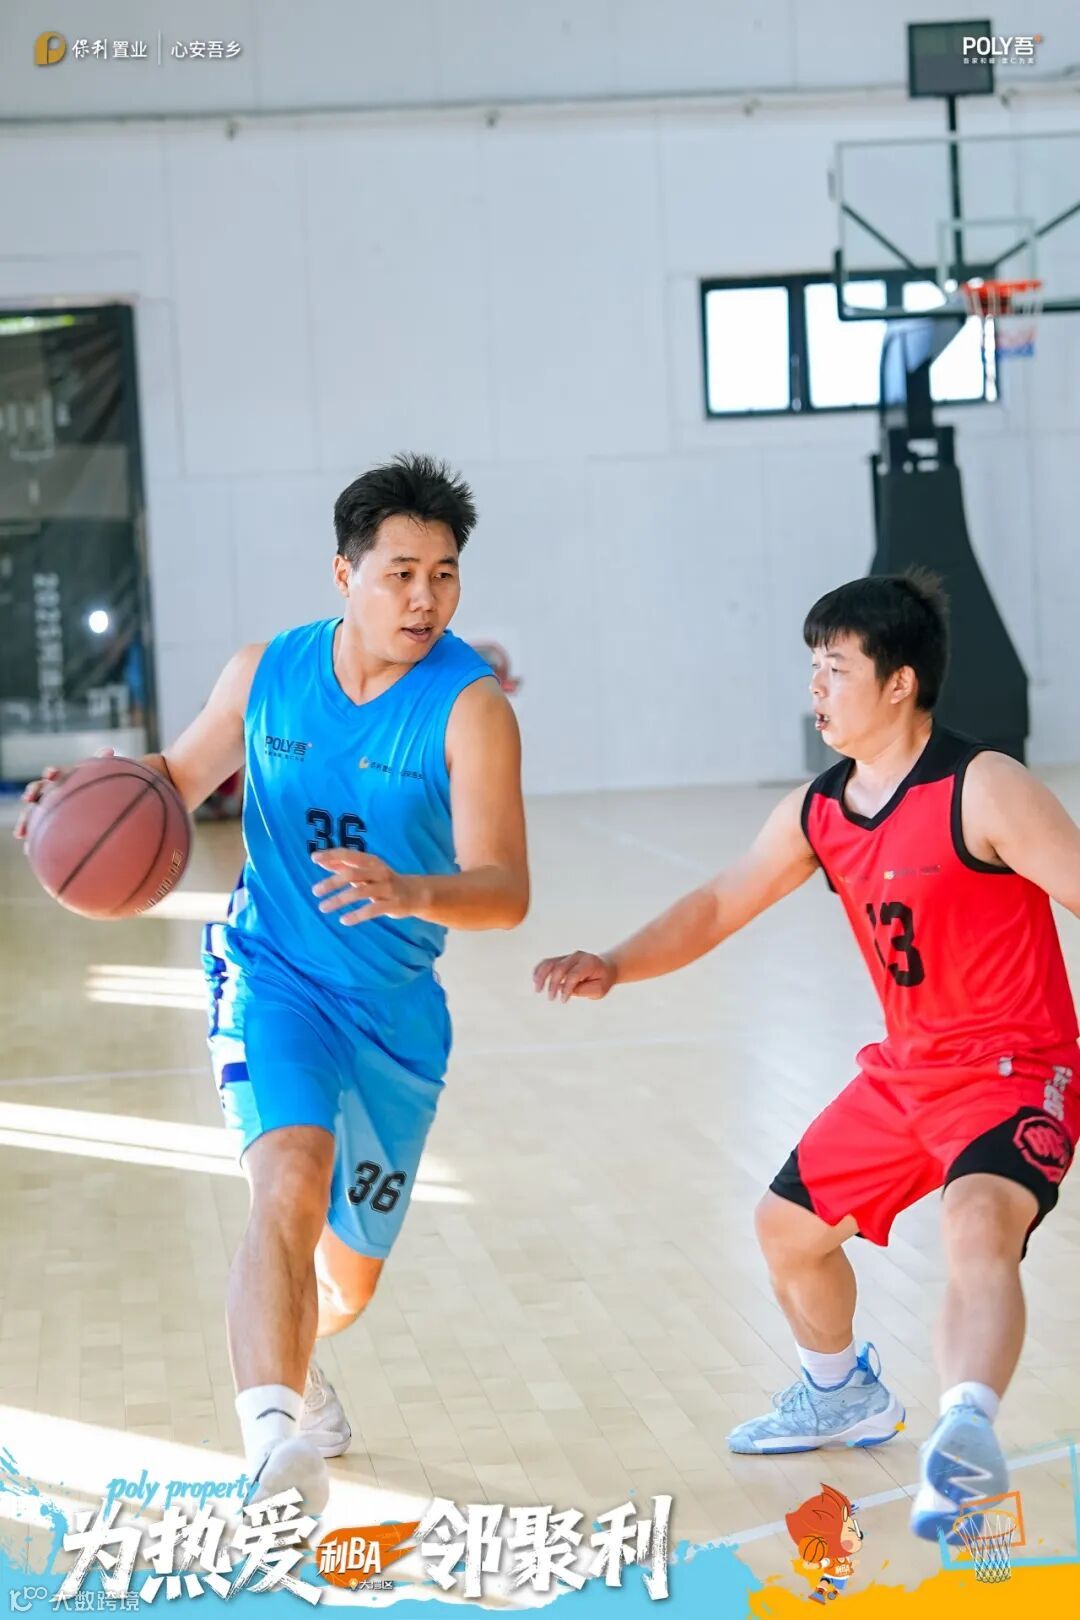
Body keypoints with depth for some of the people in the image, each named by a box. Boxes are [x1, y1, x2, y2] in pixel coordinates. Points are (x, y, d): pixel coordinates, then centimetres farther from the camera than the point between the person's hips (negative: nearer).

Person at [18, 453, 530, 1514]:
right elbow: (179, 775, 12)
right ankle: (274, 1433, -38)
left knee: (349, 1275, 16)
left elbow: (505, 891, -25)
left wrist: (410, 893, -46)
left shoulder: (469, 705, -17)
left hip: (395, 1009, 0)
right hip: (272, 974, 0)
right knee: (291, 1179, -31)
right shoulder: (266, 672, -5)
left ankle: (290, 1364, 51)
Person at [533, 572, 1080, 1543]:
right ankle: (844, 1396, 44)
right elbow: (719, 906, 11)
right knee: (789, 1223, 19)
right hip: (905, 1071, 8)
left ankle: (967, 1437, -49)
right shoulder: (819, 814, 2)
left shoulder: (984, 791, -21)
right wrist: (613, 967, -3)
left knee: (978, 1225, -36)